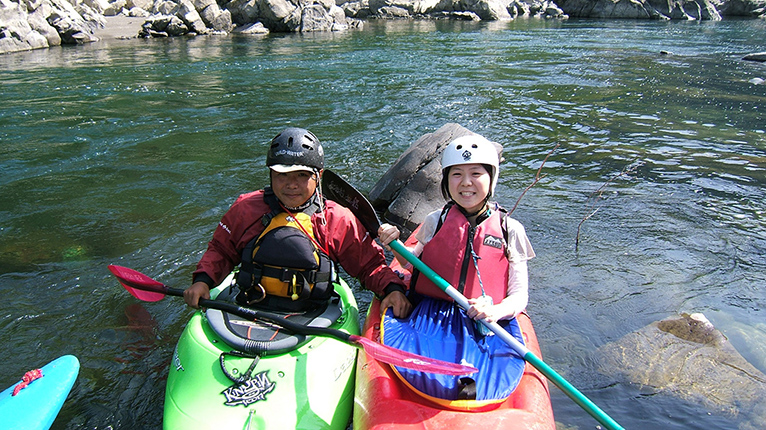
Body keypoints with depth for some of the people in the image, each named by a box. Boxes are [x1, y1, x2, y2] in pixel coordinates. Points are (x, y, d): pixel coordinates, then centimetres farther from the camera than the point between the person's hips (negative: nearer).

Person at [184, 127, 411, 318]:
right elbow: (220, 250, 16)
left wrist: (392, 288, -10)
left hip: (311, 320, 0)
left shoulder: (338, 219, 2)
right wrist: (202, 280, -2)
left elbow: (370, 264, 7)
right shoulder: (246, 208, 6)